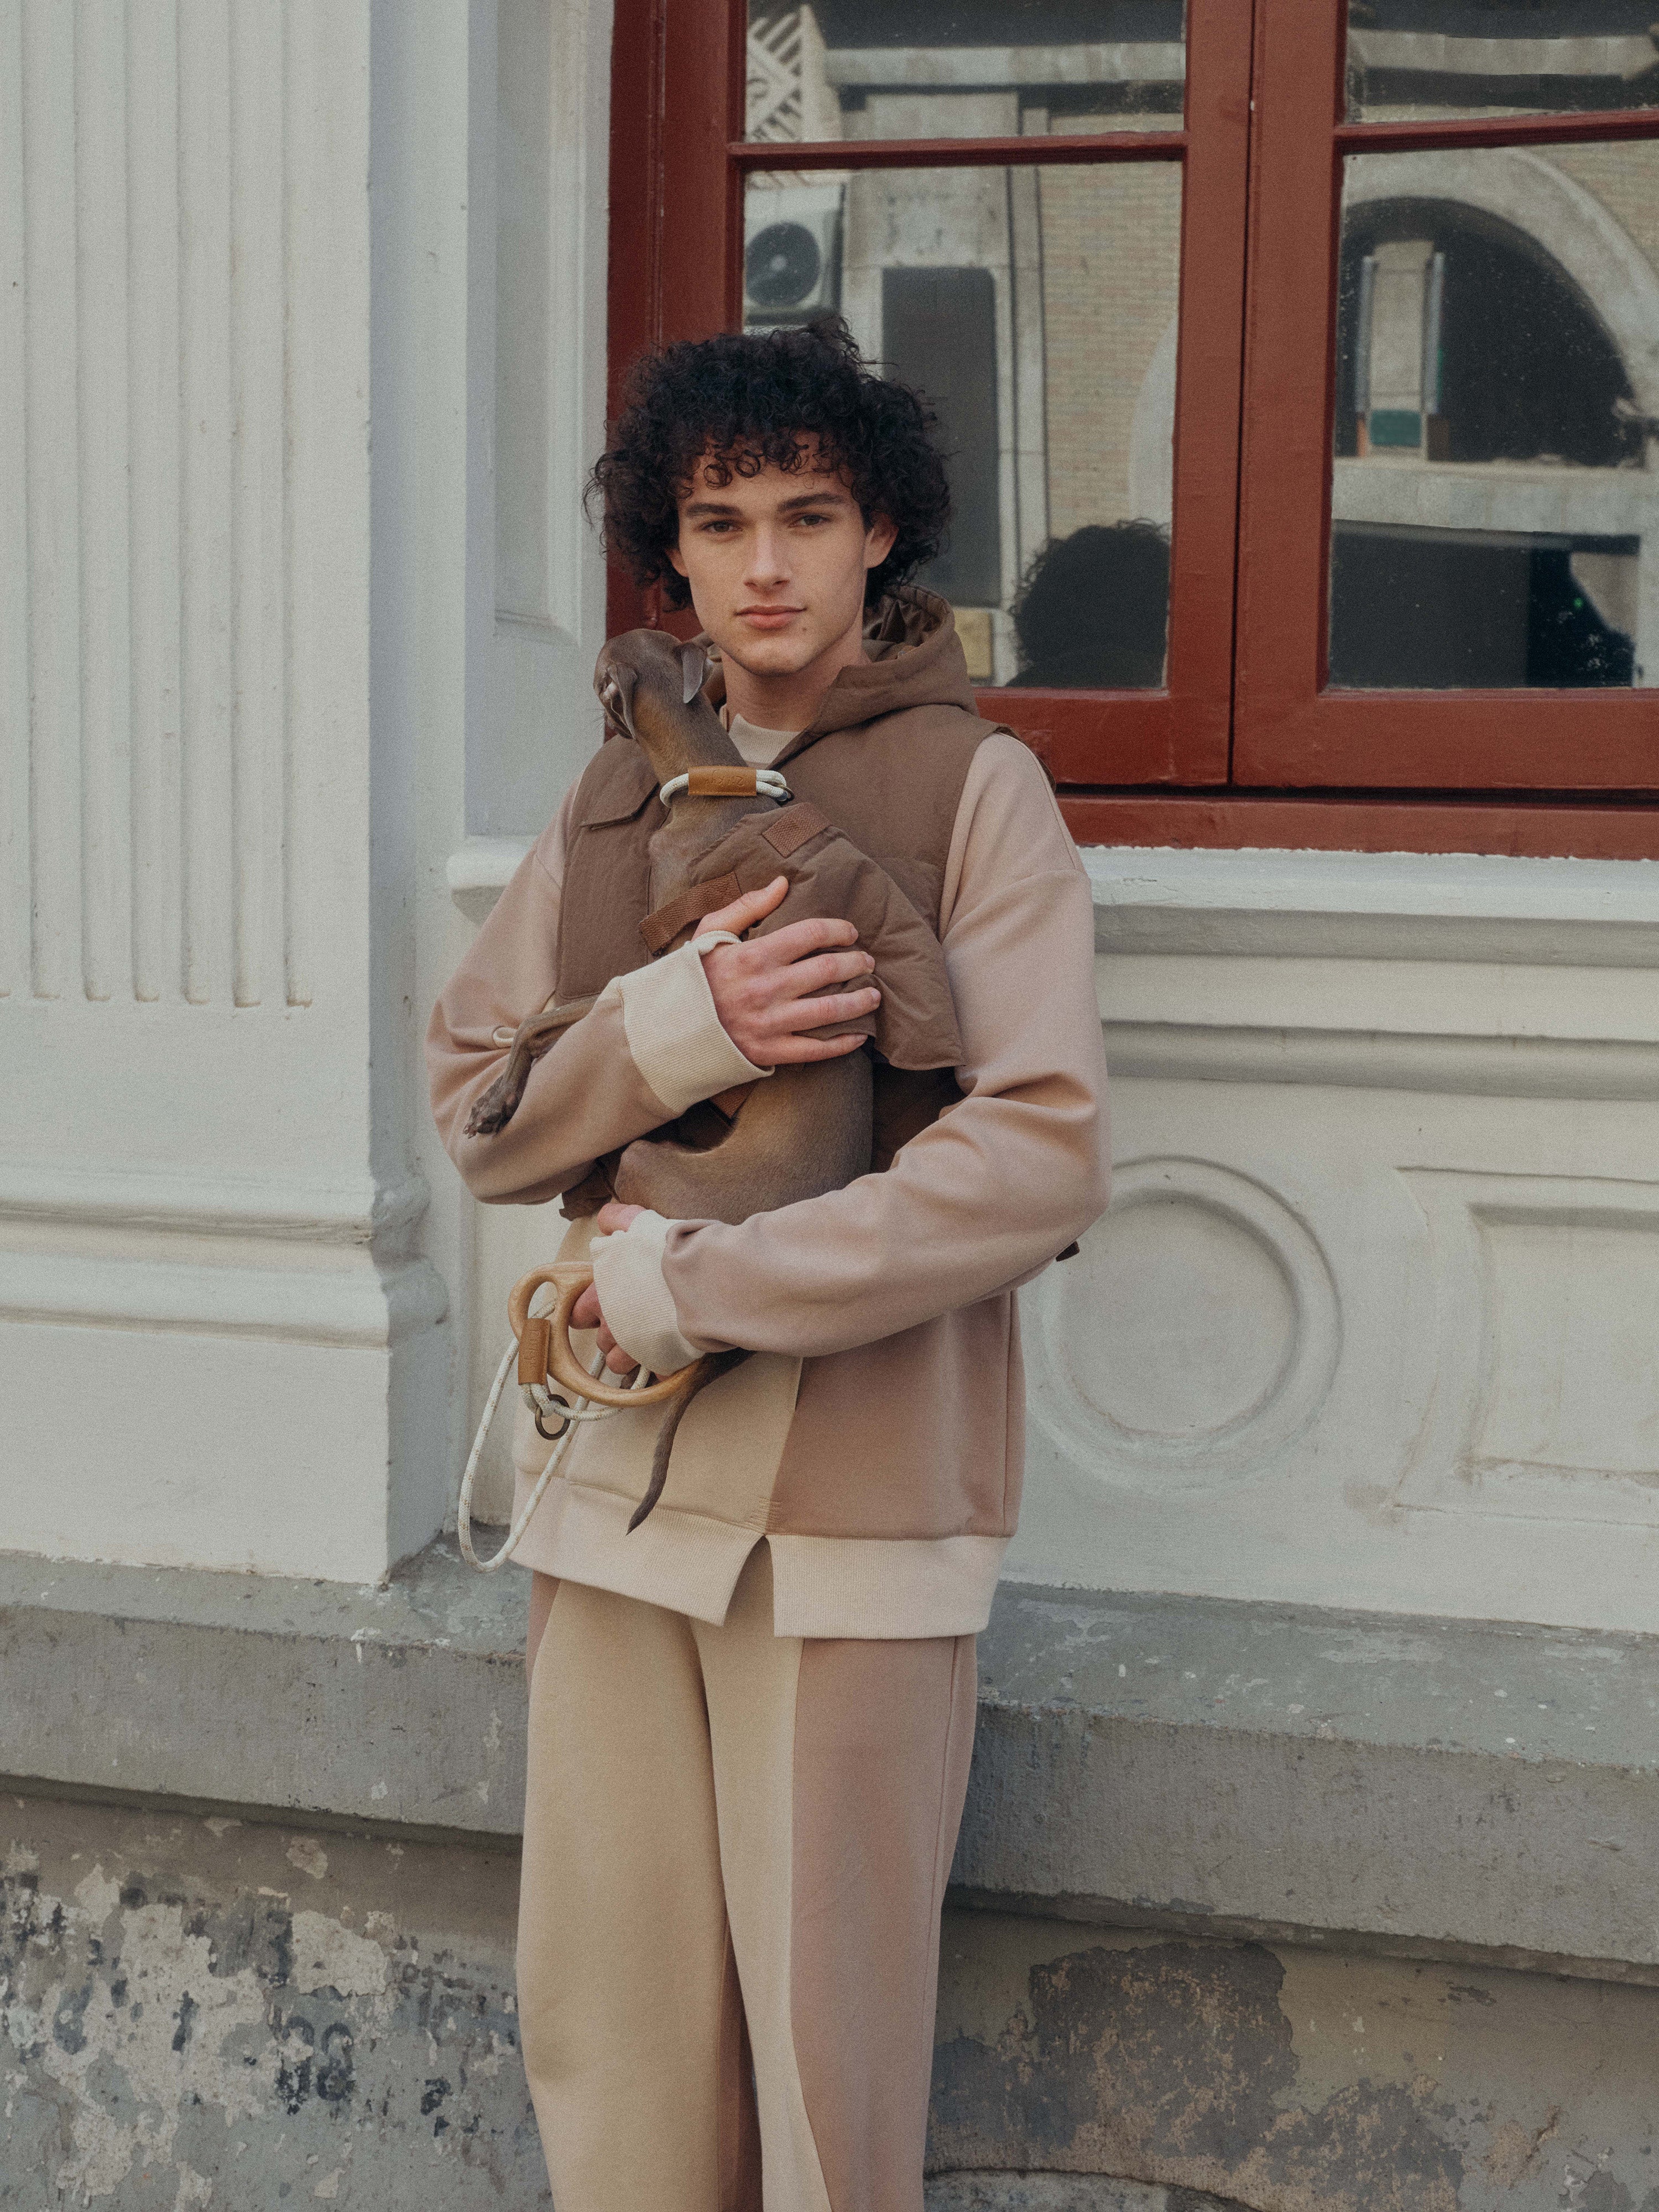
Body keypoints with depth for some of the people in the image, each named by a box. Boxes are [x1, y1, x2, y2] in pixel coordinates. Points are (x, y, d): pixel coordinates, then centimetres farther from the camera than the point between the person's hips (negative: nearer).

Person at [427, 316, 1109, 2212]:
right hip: (615, 1483, 4)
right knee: (602, 2027, 10)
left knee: (824, 2037, 3)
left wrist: (685, 1288, -15)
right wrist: (685, 1025, -13)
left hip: (855, 1494, -4)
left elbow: (1039, 1151, -13)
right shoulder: (618, 795, 13)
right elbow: (473, 1108, 7)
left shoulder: (972, 783, -2)